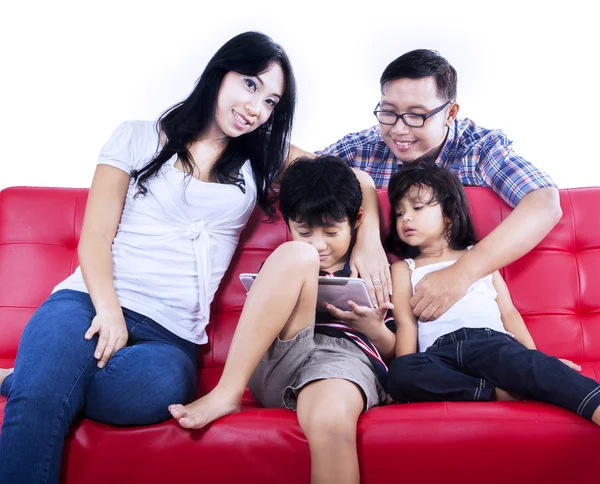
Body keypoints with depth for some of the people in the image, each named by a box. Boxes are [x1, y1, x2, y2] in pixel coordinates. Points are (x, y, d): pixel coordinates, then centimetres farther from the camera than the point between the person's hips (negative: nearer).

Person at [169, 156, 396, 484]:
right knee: (294, 255, -20)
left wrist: (373, 328, -3)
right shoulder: (279, 266, 26)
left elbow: (400, 354, 18)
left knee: (331, 420, -42)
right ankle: (227, 392, -25)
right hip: (273, 365, 3)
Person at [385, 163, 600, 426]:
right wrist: (409, 377, -5)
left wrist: (534, 356, 4)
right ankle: (497, 391, -33)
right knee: (398, 373, -35)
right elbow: (405, 323, 11)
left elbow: (508, 310, 19)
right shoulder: (404, 269, 25)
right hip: (439, 352, 1)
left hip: (491, 339, 0)